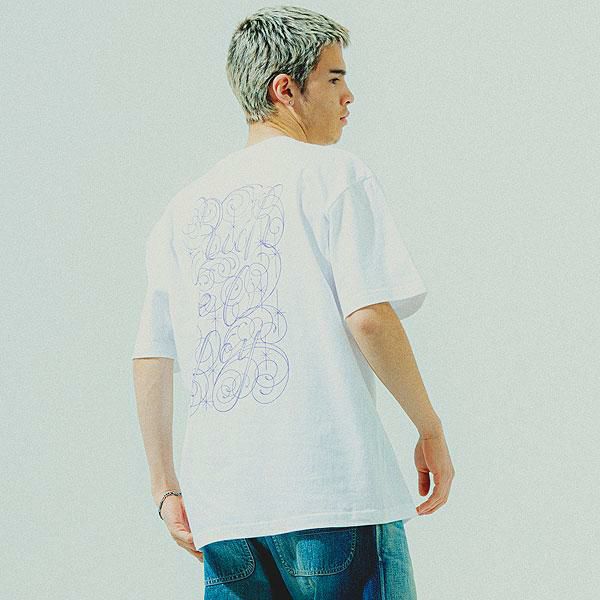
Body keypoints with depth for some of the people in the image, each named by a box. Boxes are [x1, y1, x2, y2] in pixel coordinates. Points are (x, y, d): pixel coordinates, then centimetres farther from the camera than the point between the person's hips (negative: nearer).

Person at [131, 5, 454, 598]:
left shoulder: (185, 206, 18)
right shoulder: (334, 173, 1)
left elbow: (149, 357, 14)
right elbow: (369, 316, -11)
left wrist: (166, 488, 19)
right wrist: (431, 429, 0)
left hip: (219, 504, 5)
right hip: (334, 489, -5)